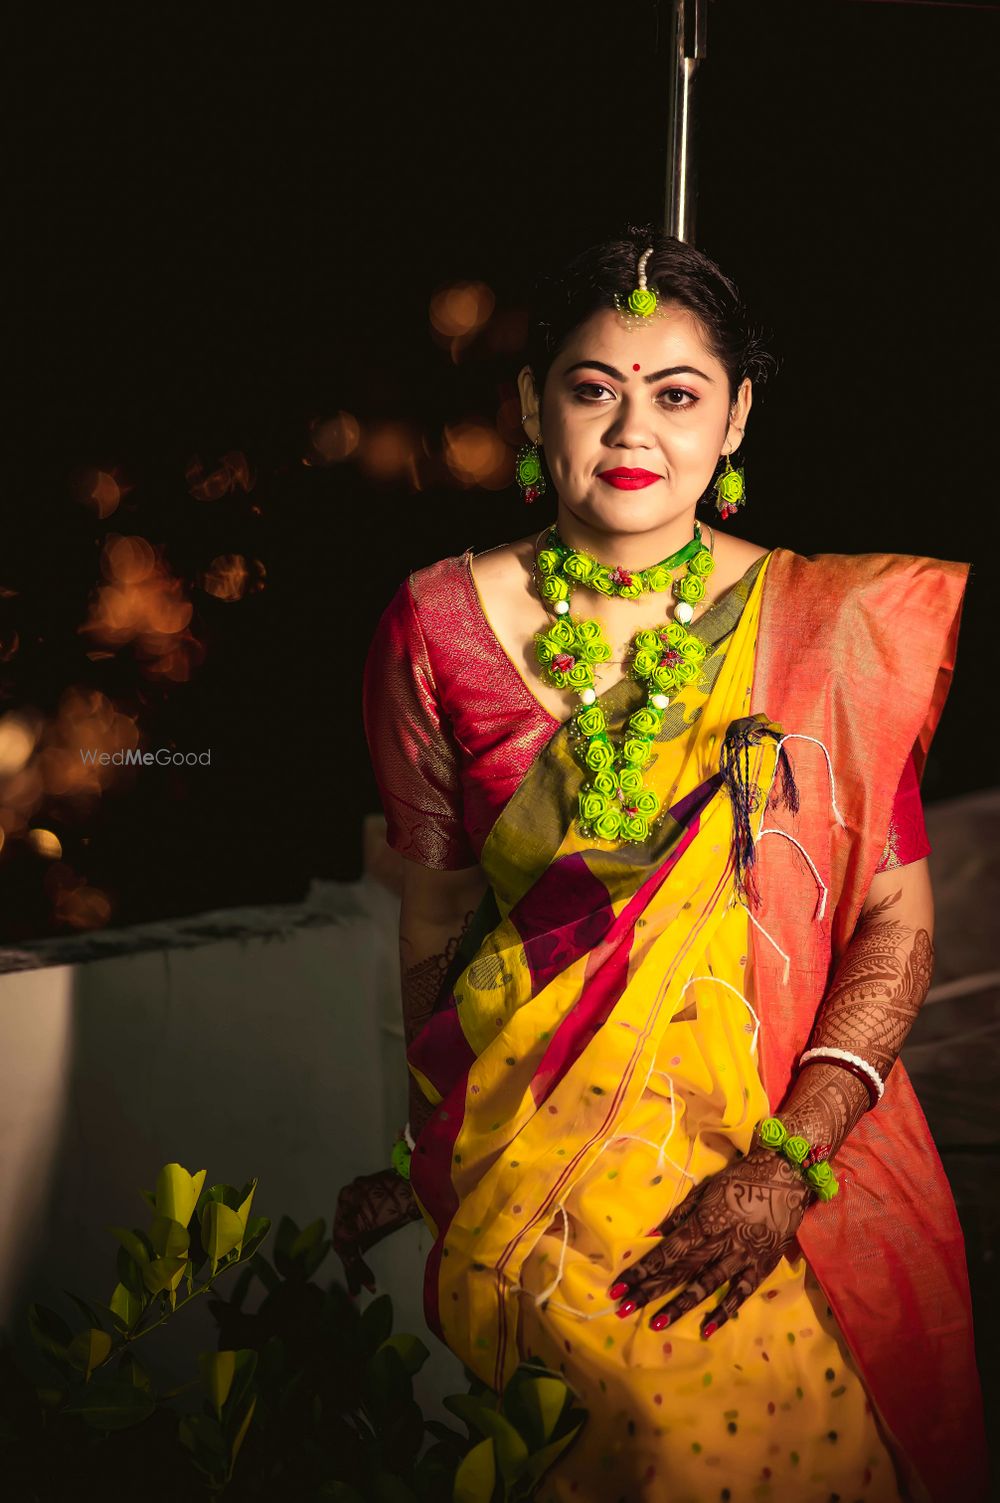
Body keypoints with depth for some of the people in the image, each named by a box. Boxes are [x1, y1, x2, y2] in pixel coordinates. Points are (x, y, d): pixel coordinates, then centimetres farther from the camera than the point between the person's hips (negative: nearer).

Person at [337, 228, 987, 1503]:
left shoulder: (833, 624, 0)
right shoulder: (440, 628, 2)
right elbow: (434, 915, 8)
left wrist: (789, 1161, -14)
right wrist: (429, 1161, 13)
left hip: (800, 1128, 1)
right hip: (544, 1127, -1)